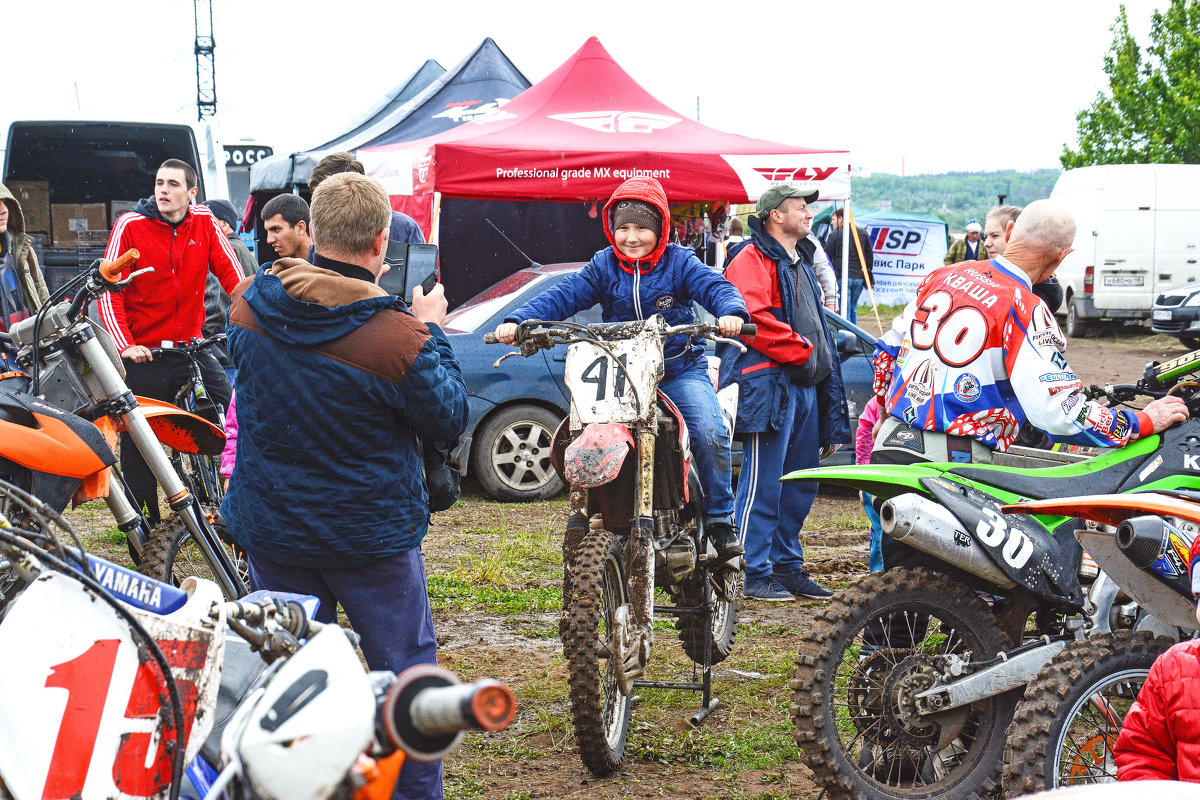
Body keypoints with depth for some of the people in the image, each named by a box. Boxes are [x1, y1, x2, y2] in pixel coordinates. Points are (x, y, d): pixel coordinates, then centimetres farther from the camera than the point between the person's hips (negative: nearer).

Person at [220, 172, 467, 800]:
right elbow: (449, 419, -11)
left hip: (270, 530, 4)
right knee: (406, 674, 12)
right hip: (372, 534, -4)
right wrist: (432, 334, 0)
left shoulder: (249, 305, -9)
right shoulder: (396, 337, -24)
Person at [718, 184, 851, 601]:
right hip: (768, 384, -10)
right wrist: (802, 351, -17)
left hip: (804, 386, 10)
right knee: (763, 485, -7)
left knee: (799, 486, 13)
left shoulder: (800, 262, 24)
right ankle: (752, 573, -3)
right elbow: (753, 319, -21)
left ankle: (787, 566, 22)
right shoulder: (753, 261, -7)